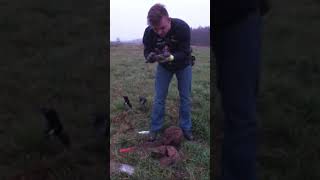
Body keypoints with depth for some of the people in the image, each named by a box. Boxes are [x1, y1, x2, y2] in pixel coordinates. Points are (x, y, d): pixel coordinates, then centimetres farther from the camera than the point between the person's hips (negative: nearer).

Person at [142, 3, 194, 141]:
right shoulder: (149, 32, -28)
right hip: (163, 66, 1)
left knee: (185, 98, 4)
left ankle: (186, 128, 20)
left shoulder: (182, 27, -34)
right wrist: (150, 56, -42)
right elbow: (147, 51, -17)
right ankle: (155, 129, 14)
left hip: (183, 65, -1)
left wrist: (171, 57, -50)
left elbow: (185, 53, -30)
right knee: (159, 98, 1)